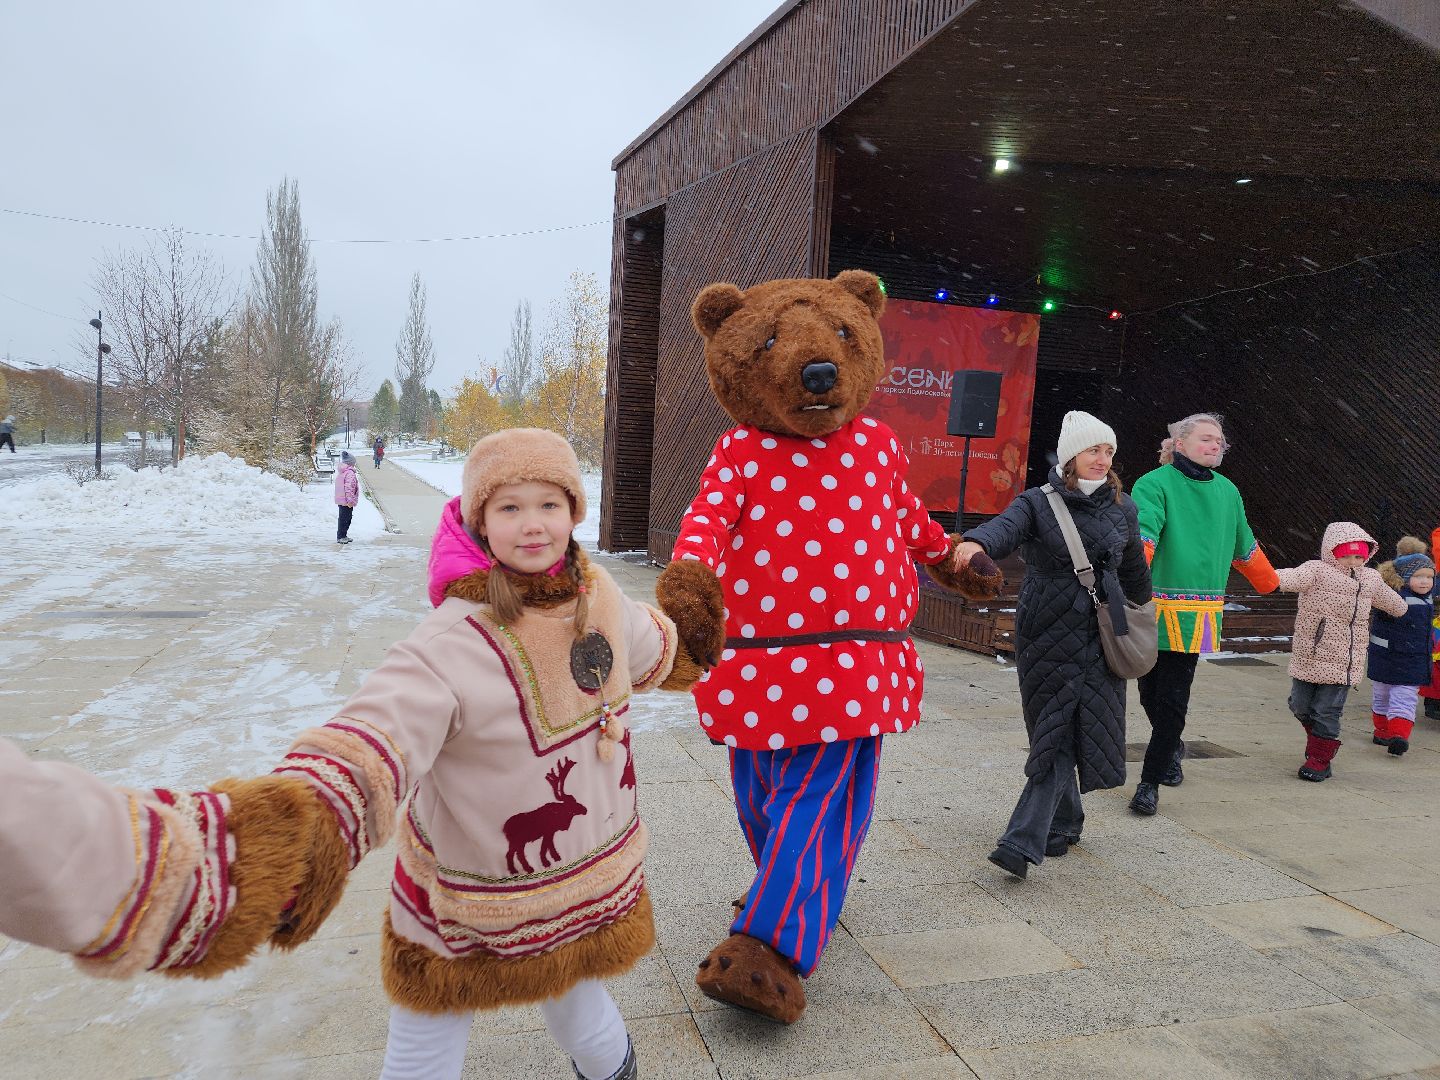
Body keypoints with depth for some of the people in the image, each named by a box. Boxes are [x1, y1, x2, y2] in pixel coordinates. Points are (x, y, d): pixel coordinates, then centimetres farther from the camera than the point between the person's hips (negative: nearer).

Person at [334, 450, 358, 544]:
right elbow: (349, 487, -24)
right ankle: (341, 537, -1)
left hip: (340, 500, 10)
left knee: (343, 518, 17)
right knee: (345, 519, -4)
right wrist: (350, 500, -22)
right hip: (346, 501, -10)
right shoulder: (350, 473, -18)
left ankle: (343, 536, 25)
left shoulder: (340, 472, 14)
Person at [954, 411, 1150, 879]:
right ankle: (1065, 822, 28)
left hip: (1099, 634, 1)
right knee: (1054, 734, 6)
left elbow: (1133, 567, 22)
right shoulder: (1038, 503, -4)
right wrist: (976, 542, -49)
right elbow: (1005, 527, -26)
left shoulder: (1121, 508, 7)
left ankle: (1024, 840, -8)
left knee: (1071, 734, -7)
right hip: (1045, 634, -1)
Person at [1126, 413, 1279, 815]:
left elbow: (1246, 548, 28)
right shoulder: (1155, 484, -6)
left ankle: (1151, 781, 10)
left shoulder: (1227, 491, 13)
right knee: (1150, 694, 9)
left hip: (1197, 615, 3)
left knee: (1173, 699, 0)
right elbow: (1142, 535, -23)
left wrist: (1272, 584, 38)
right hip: (1152, 609, -3)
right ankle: (1171, 749, 37)